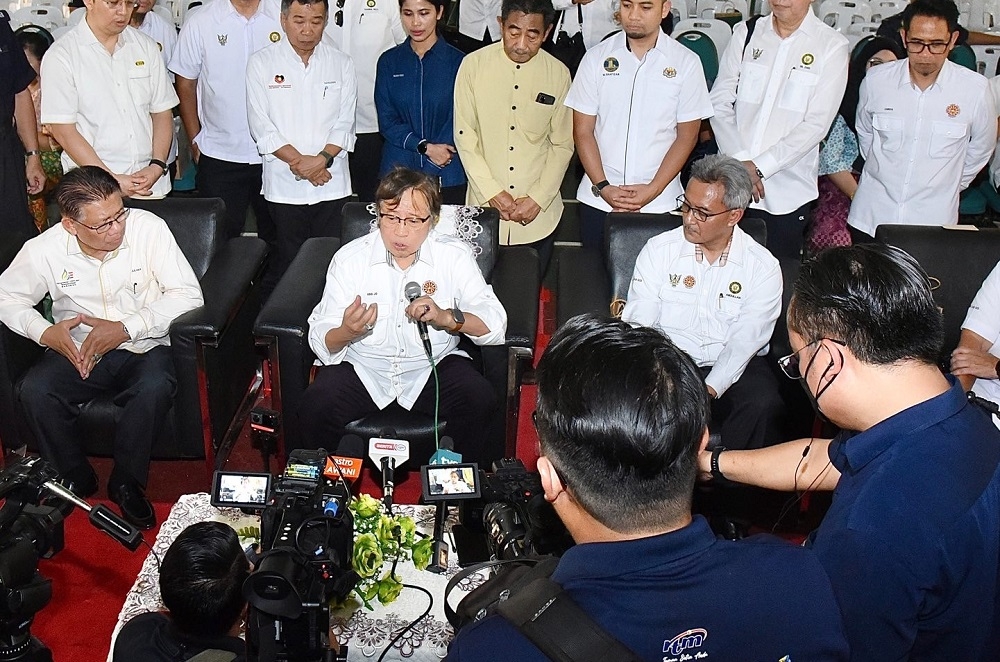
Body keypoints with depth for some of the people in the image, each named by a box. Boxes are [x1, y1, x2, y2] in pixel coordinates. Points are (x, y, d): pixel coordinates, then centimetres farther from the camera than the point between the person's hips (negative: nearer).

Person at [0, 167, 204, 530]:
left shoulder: (149, 228, -15)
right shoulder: (44, 250, -9)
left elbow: (188, 294, -16)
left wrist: (126, 328, -25)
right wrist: (44, 332, -16)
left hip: (142, 347, -1)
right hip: (77, 349, 2)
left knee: (155, 387, -34)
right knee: (35, 391, -27)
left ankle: (127, 482, -8)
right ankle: (76, 479, 0)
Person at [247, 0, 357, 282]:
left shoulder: (341, 63, 7)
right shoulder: (261, 63, 2)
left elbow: (345, 123, 2)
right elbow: (261, 126, -4)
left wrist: (323, 159, -14)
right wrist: (299, 162, -12)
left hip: (332, 185, 1)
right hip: (283, 186, -1)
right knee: (288, 262, 5)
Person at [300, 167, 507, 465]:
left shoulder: (454, 256, -4)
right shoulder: (349, 258, -4)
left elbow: (495, 325, -12)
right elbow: (321, 342, -9)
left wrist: (447, 318, -31)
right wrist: (346, 332, -32)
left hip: (433, 366, 0)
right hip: (361, 368, 0)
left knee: (478, 398, -27)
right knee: (316, 407, -26)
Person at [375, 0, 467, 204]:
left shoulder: (458, 62, -1)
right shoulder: (389, 61, 6)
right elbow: (386, 121, 1)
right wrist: (426, 148, -12)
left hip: (447, 178, -1)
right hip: (397, 174, 2)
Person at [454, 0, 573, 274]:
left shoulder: (558, 73, -3)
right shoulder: (474, 64, -6)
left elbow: (562, 145, 2)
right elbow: (465, 136, -3)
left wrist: (538, 198, -8)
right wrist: (492, 192, -10)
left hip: (539, 214, 1)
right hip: (484, 208, -1)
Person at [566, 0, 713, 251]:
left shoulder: (687, 63, -2)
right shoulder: (596, 58, 1)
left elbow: (687, 136, 0)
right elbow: (583, 130, 2)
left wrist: (653, 189, -10)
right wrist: (603, 187, -9)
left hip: (659, 203, -1)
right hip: (598, 199, 1)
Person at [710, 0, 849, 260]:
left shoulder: (832, 46, -1)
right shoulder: (746, 34, 8)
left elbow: (816, 124, -8)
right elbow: (719, 102, 3)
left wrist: (759, 167, -13)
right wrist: (740, 162, -9)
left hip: (787, 193, -2)